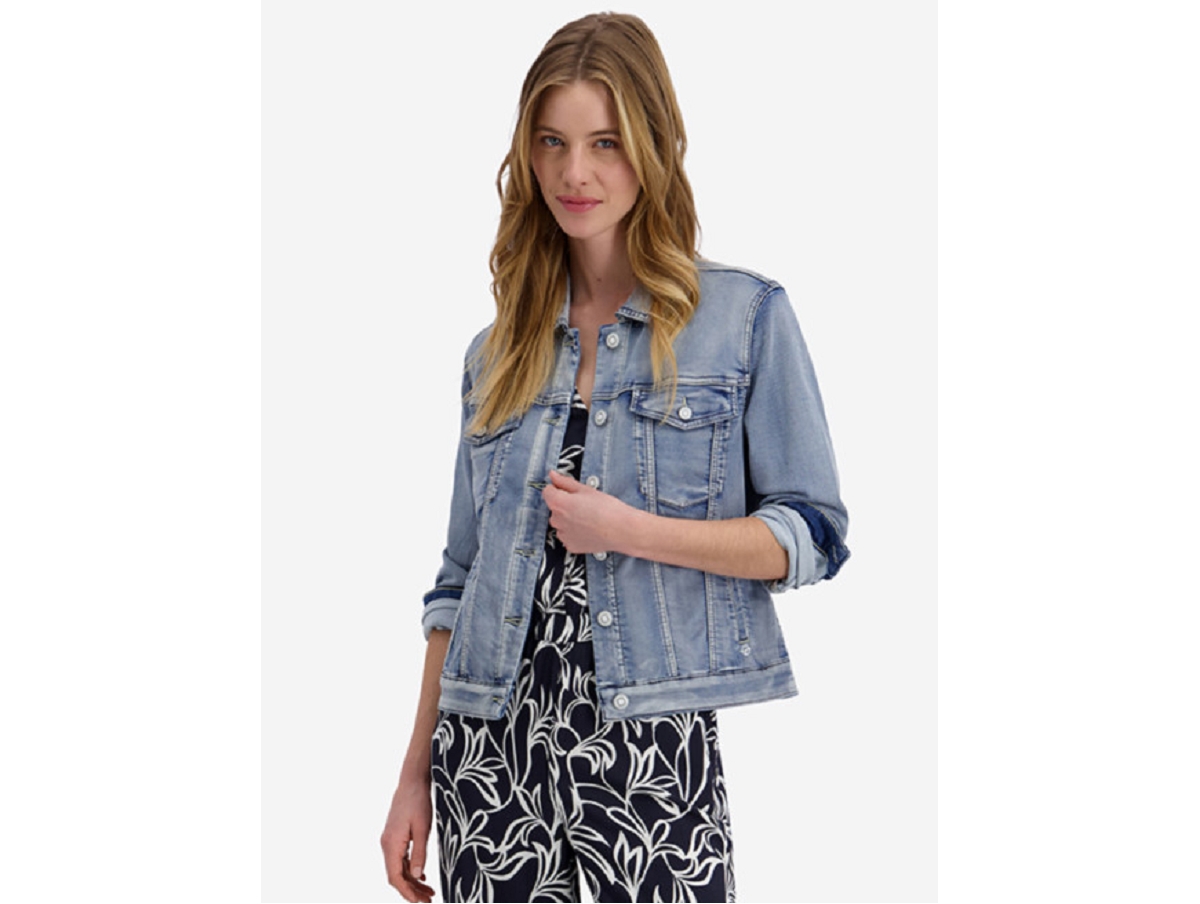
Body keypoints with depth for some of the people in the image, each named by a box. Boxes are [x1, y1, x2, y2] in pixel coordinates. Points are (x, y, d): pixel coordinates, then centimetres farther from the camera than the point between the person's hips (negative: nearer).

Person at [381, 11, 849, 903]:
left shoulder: (746, 317, 0)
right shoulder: (499, 352, 11)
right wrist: (417, 773, 11)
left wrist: (632, 530, -15)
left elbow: (812, 537, -3)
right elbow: (461, 580, 14)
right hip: (493, 745, 4)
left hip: (652, 744, -3)